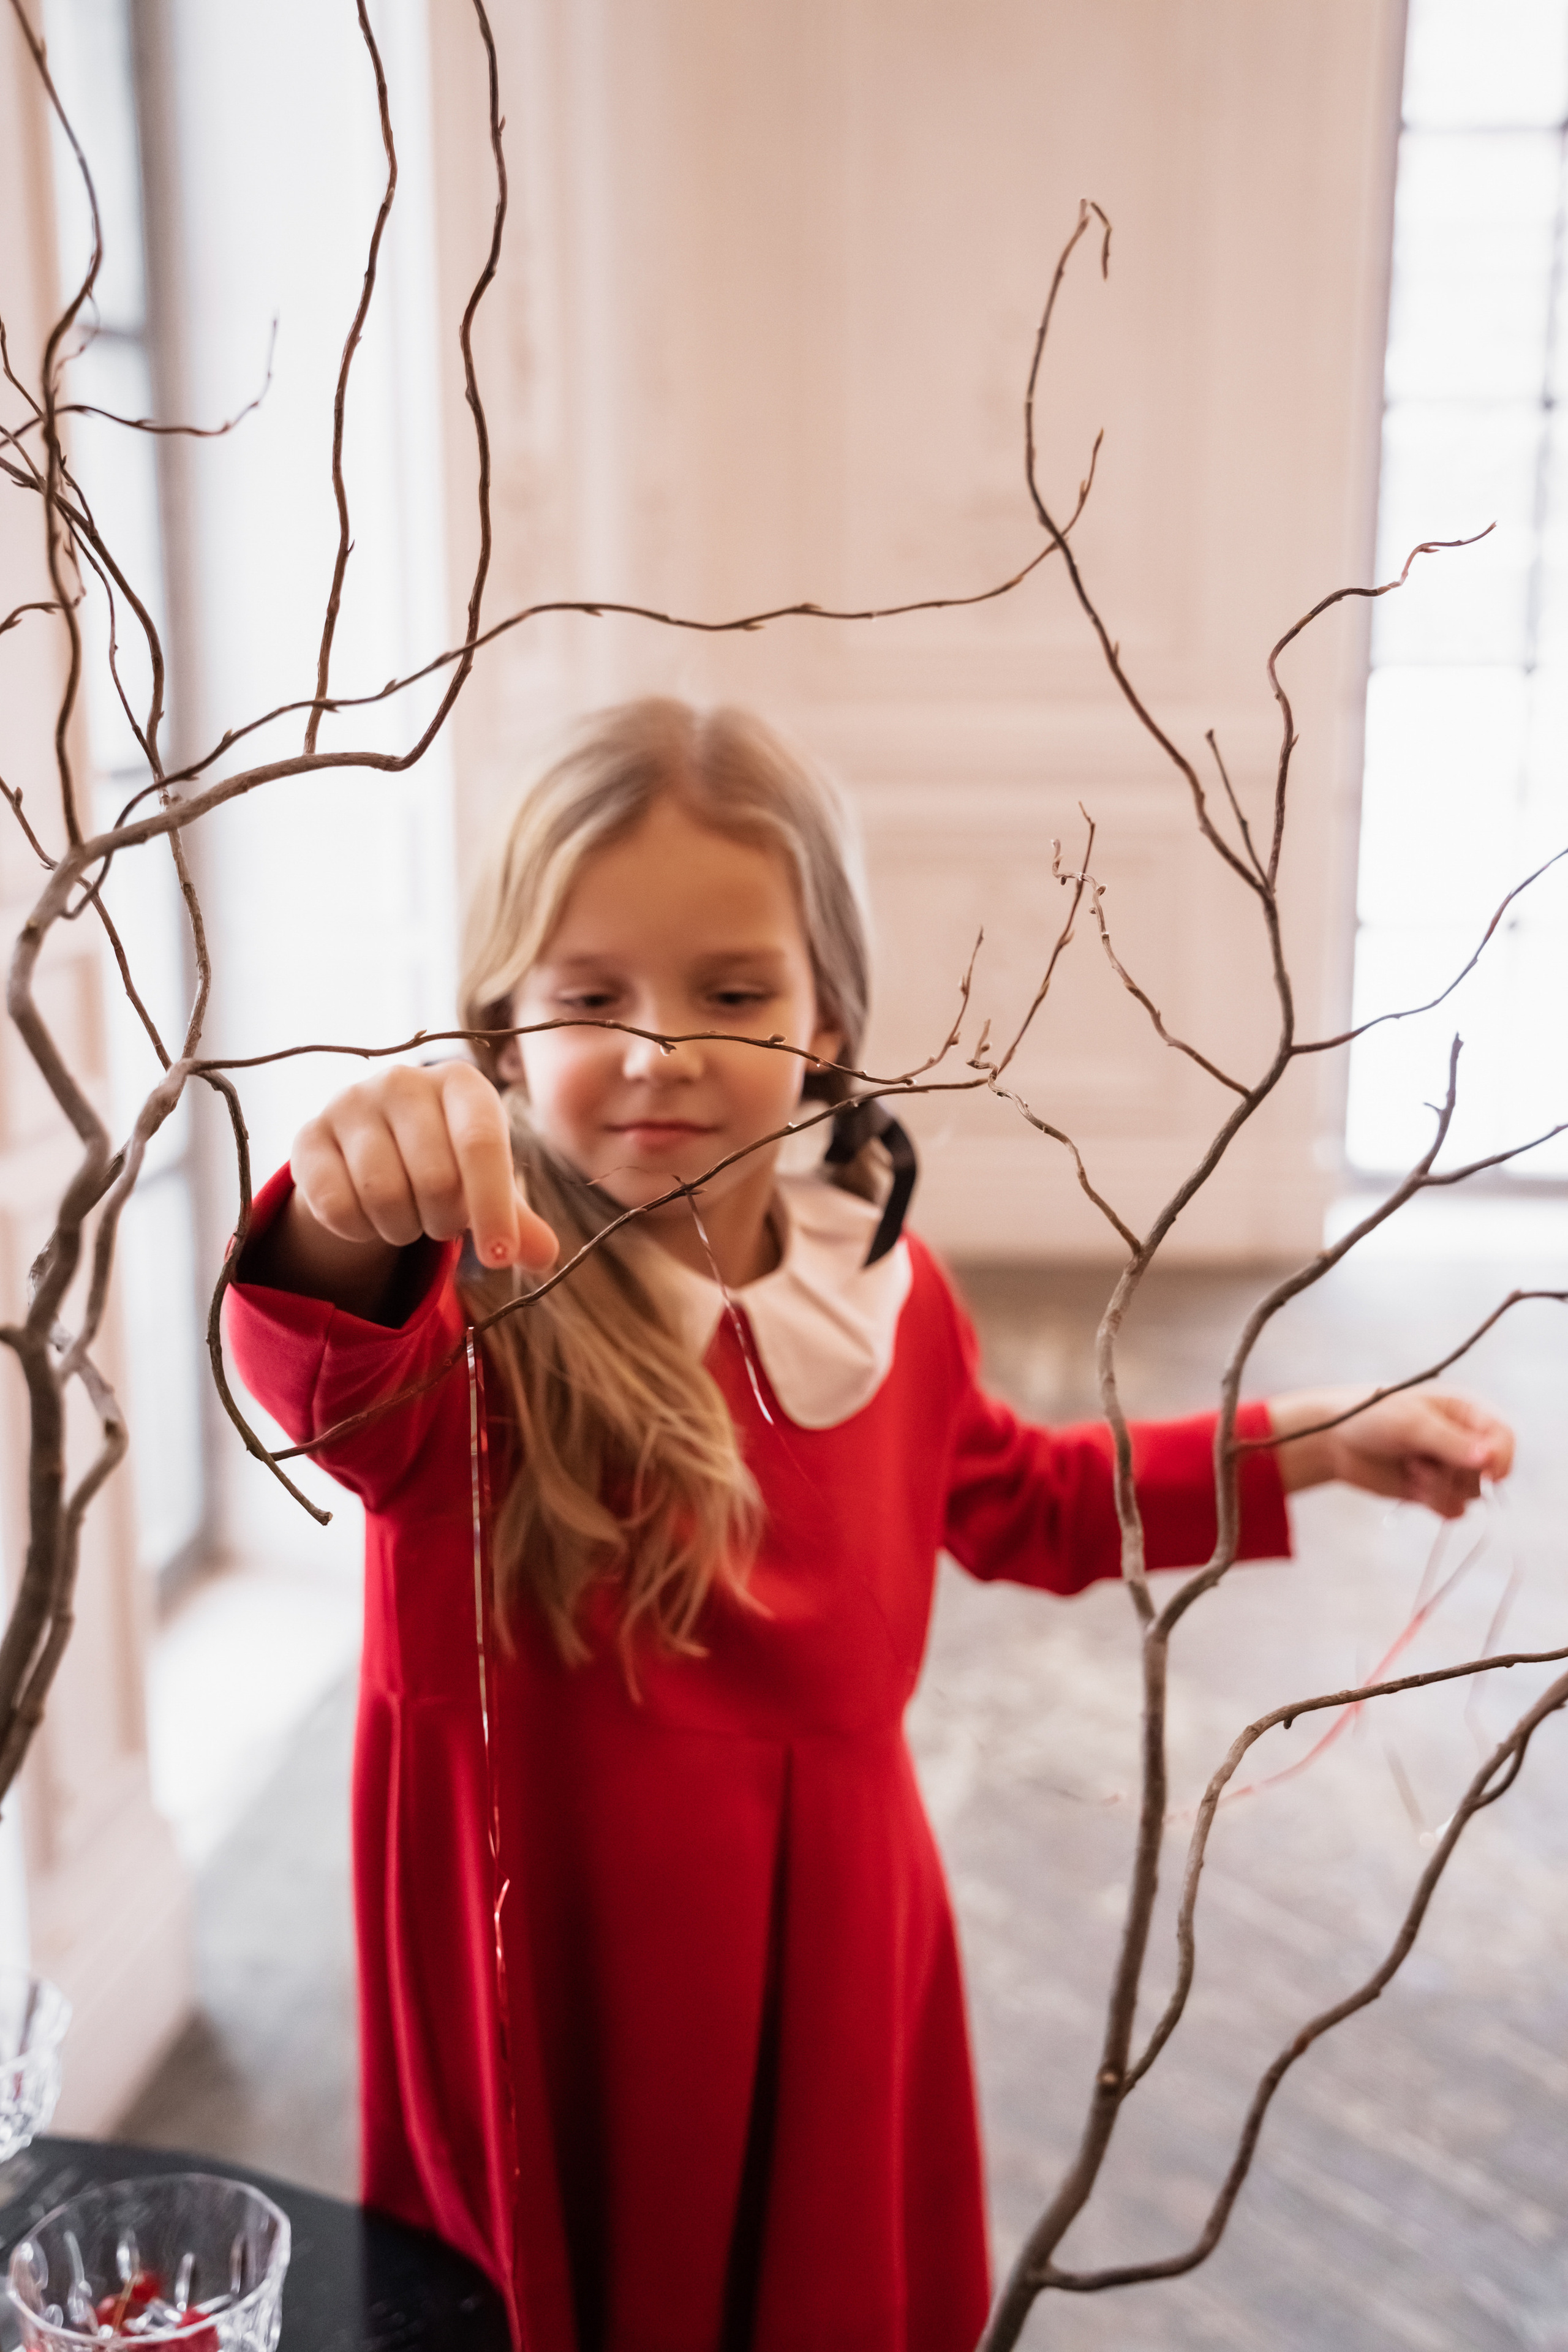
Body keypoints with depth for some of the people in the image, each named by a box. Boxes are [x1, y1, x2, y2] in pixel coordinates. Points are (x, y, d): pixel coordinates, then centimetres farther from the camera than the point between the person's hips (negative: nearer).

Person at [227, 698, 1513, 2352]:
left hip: (833, 1969, 4)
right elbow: (347, 1390, -43)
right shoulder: (486, 1303, -19)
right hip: (554, 2003, -4)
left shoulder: (880, 1296, -3)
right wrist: (345, 1236, -66)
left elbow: (1015, 1499, 16)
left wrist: (1308, 1445, 14)